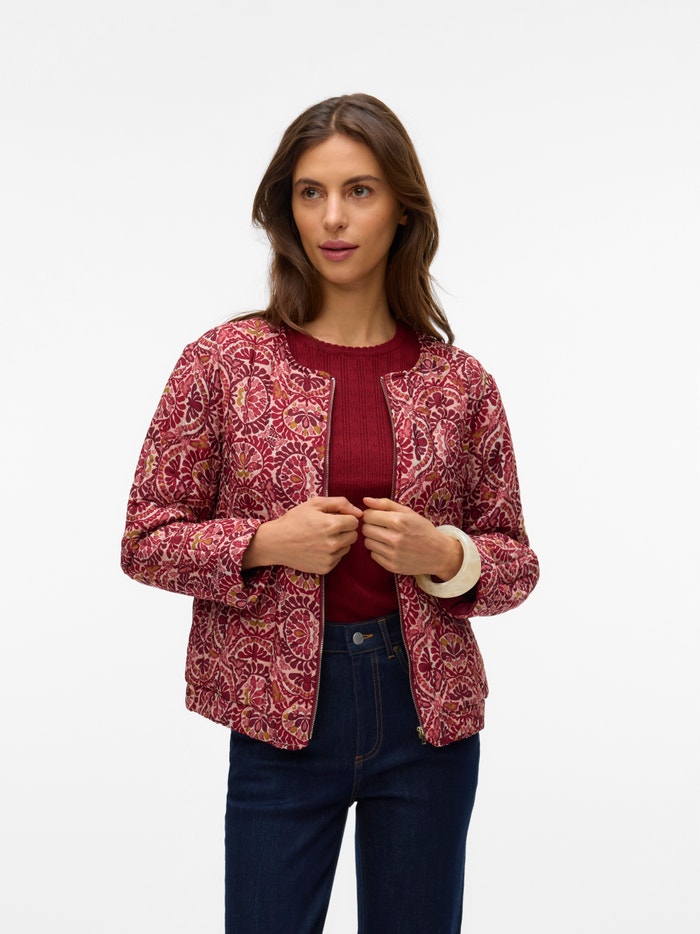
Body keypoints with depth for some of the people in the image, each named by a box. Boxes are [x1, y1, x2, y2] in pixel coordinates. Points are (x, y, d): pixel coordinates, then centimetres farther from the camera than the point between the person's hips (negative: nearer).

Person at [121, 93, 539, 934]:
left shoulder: (458, 381, 1)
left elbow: (514, 561, 8)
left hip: (426, 712, 2)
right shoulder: (224, 362, -4)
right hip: (282, 714, -1)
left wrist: (445, 556, -13)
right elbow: (146, 539, 0)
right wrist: (267, 543, -16)